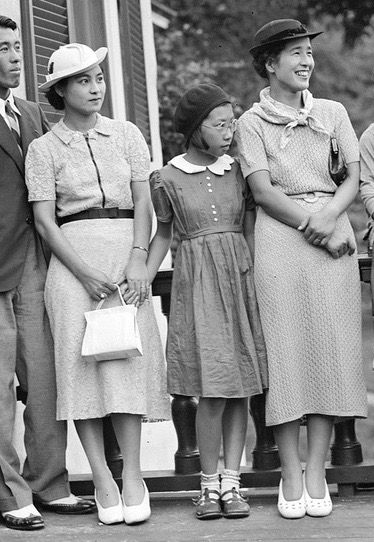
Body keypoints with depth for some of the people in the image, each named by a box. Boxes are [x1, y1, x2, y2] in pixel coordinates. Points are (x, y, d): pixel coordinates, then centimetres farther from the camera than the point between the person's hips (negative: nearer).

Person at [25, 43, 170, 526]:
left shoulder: (127, 135, 12)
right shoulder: (43, 148, 5)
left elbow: (143, 201, 7)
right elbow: (44, 220, -1)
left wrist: (138, 261, -8)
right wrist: (85, 273, -12)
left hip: (127, 255, 1)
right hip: (72, 258, -1)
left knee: (127, 358, -7)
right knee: (80, 359, -7)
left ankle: (132, 475, -4)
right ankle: (102, 479, -3)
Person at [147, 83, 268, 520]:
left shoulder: (238, 173, 7)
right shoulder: (167, 178, 1)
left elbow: (250, 231, 13)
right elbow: (163, 234, 12)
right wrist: (143, 278, 2)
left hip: (239, 277, 3)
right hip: (196, 284, -3)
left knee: (239, 385, 2)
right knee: (213, 389, -9)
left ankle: (231, 482, 8)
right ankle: (209, 484, 4)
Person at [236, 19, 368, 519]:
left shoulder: (332, 112, 13)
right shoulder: (252, 121, 5)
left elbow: (356, 175, 6)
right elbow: (263, 191, -3)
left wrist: (329, 214, -13)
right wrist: (311, 227, -13)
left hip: (332, 232, 2)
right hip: (280, 236, -2)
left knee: (331, 346, -2)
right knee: (285, 349, -4)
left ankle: (316, 472, 3)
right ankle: (291, 474, 1)